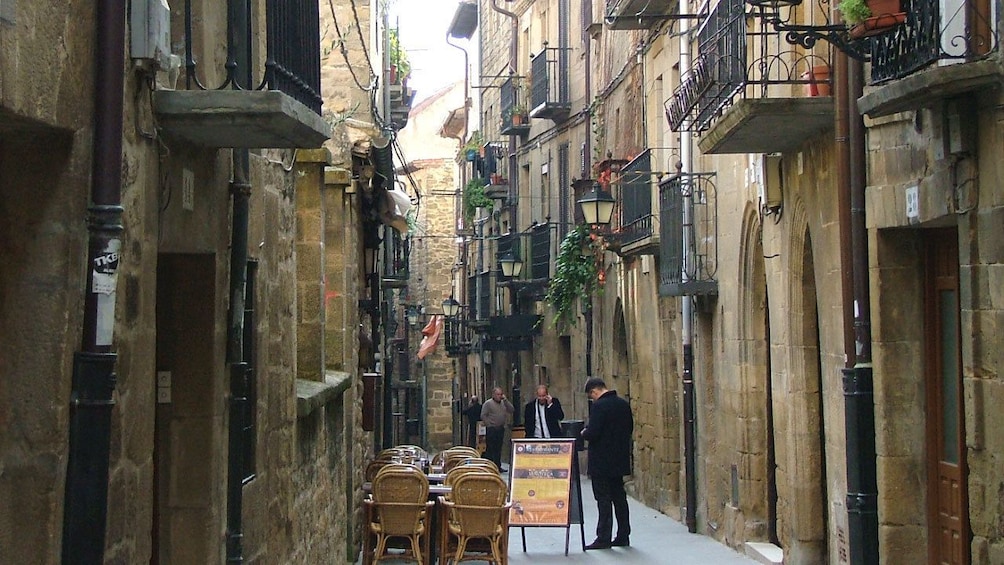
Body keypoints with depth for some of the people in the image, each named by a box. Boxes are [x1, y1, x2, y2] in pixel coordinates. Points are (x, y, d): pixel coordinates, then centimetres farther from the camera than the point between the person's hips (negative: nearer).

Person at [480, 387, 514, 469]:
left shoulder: (503, 403, 13)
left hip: (501, 428, 6)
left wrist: (505, 400, -5)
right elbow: (483, 416, -8)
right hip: (491, 429, -6)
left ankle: (498, 466, 15)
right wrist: (489, 425, -12)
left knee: (498, 449, 10)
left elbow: (511, 410, 1)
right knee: (490, 449, -5)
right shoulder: (488, 403, -5)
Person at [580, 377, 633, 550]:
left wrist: (584, 433, -1)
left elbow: (592, 433, -22)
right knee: (619, 497, 13)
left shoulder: (599, 406, -18)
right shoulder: (623, 404, 7)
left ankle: (604, 538, -1)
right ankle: (623, 536, 18)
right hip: (619, 460, 8)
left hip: (601, 462, -8)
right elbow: (630, 429, 14)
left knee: (603, 499, -3)